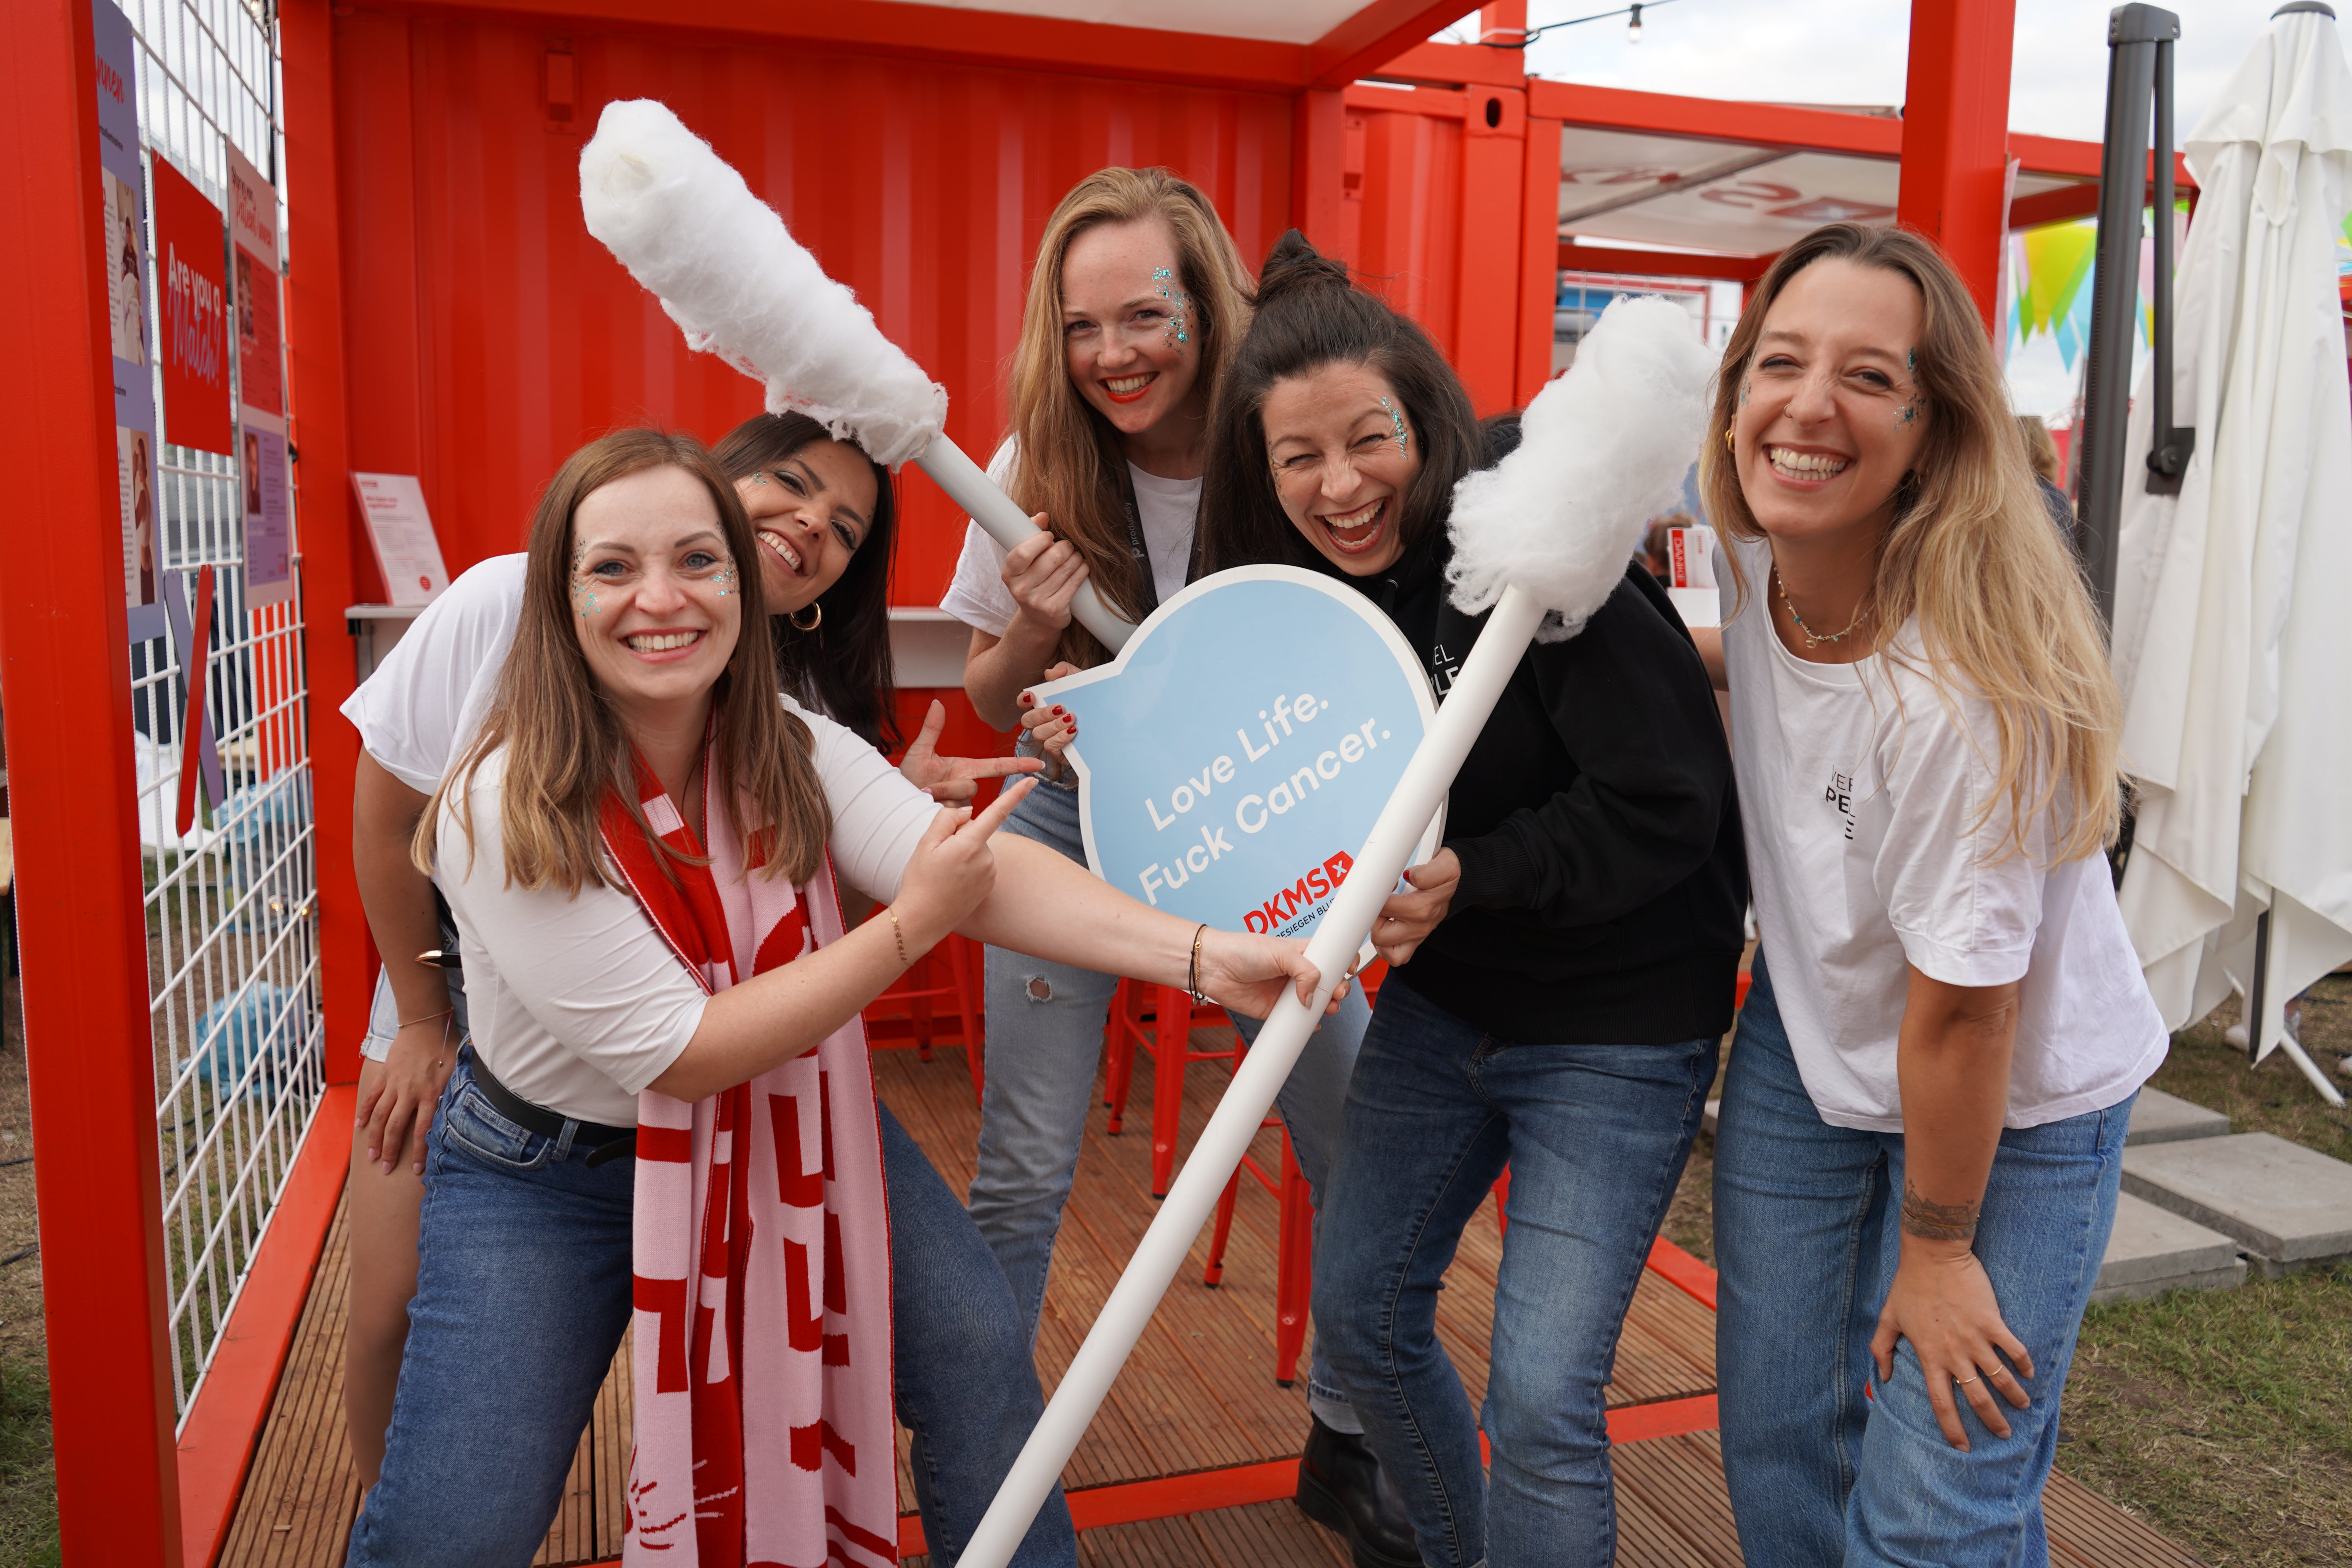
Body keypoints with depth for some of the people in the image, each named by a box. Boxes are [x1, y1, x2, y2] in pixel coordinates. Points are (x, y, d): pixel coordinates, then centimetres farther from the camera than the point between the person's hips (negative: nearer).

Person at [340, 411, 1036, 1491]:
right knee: (398, 1319, -2)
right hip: (461, 1007, 0)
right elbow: (389, 808, -9)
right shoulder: (509, 604, -19)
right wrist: (422, 1026, -3)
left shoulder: (799, 708, -13)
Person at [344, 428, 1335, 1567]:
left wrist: (1202, 956, -40)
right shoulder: (504, 814, -26)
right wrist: (911, 926, -28)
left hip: (781, 1119, 4)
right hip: (549, 1165, -4)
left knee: (979, 1355, -3)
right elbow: (682, 1053, -26)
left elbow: (976, 866, -26)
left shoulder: (792, 752, -12)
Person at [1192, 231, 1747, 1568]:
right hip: (1443, 999, 7)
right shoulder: (1300, 585, -3)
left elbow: (1665, 805, -23)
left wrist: (1469, 877, -28)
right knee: (1361, 1308, 16)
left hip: (1617, 1019, -7)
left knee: (1543, 1399, -7)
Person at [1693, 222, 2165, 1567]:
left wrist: (1937, 1249, -13)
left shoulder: (1963, 690, -34)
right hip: (1808, 1044, 6)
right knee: (1777, 1438, 13)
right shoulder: (1761, 555, -13)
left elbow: (1960, 1010, -24)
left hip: (2015, 1106, -6)